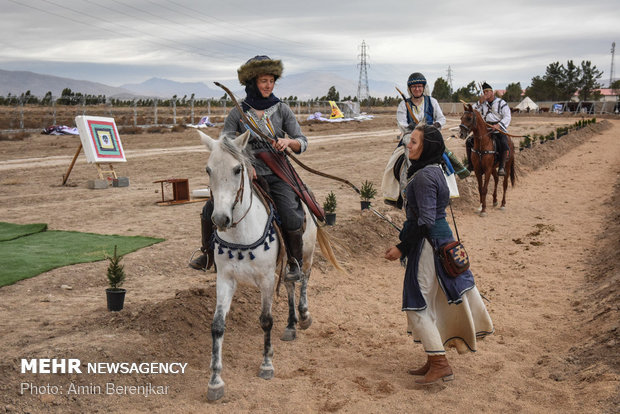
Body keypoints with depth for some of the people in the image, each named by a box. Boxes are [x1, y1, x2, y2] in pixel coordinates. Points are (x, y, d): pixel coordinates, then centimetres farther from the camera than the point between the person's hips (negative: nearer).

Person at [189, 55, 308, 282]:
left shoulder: (282, 109, 3)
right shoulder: (238, 113, 1)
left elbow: (302, 142, 4)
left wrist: (288, 141, -19)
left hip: (277, 175, -1)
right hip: (248, 174, 1)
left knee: (292, 219, -23)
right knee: (211, 209, -10)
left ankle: (295, 261, 5)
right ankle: (208, 255, 13)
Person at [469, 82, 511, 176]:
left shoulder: (501, 103, 3)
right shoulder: (482, 103, 14)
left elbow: (507, 117, -7)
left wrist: (498, 125, -24)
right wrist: (480, 102, -8)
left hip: (499, 131, -4)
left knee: (504, 144, -33)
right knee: (469, 141, -10)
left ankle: (502, 167, -27)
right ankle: (471, 164, 0)